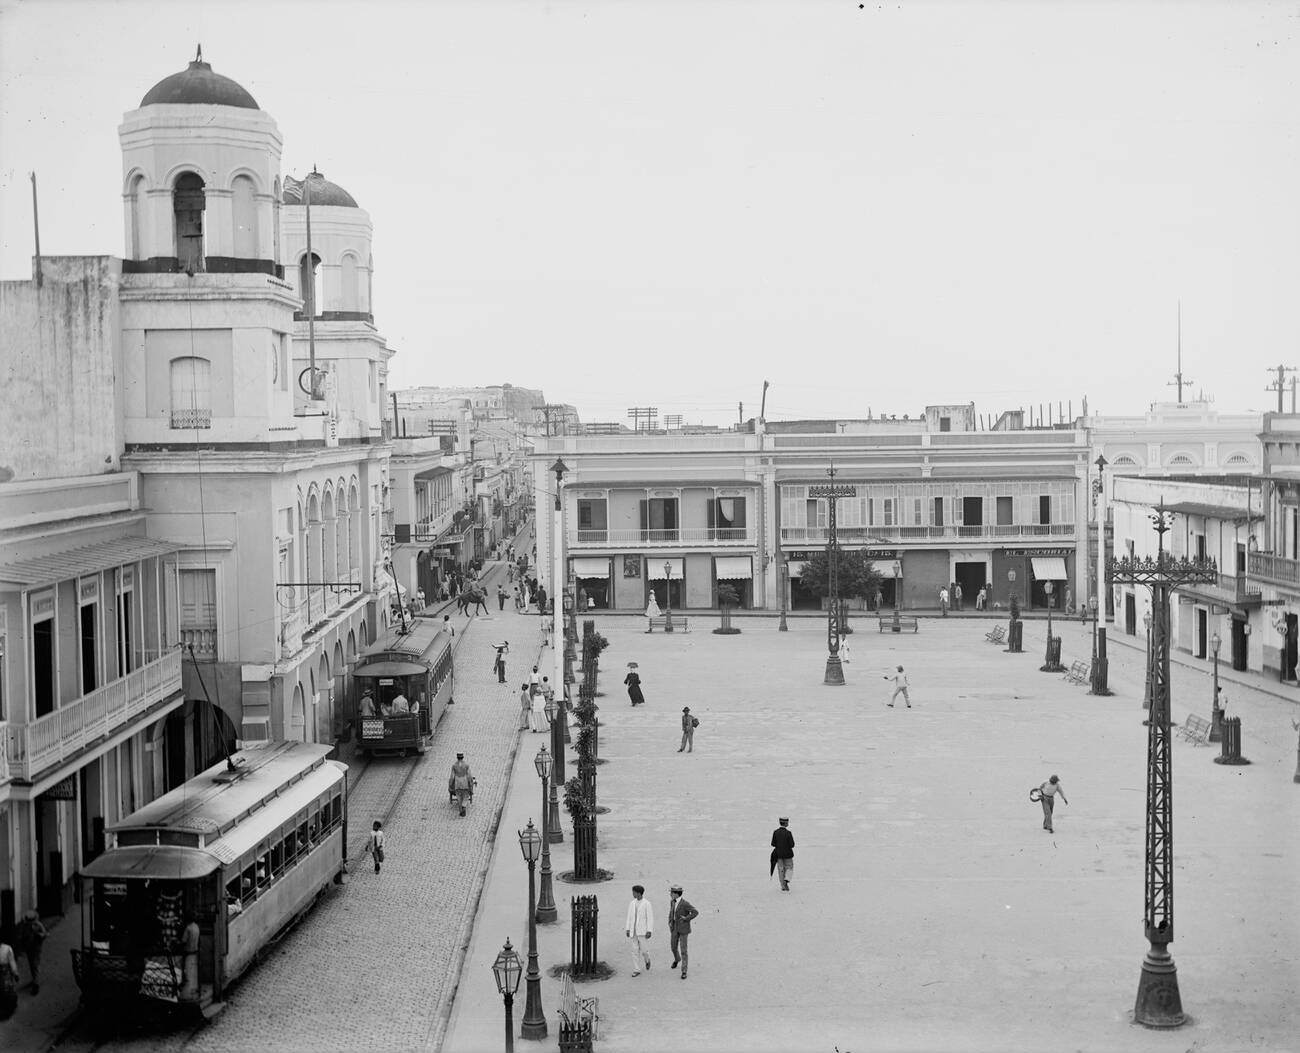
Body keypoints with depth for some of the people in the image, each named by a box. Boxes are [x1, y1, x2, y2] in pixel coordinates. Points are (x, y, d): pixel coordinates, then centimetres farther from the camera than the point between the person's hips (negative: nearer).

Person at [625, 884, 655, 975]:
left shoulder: (647, 904, -11)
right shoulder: (632, 903, 6)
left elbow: (650, 918, -11)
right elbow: (629, 917, 9)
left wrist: (649, 931, -16)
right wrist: (627, 929, 3)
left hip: (643, 930, -4)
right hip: (634, 931, 5)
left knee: (644, 950, -1)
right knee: (635, 950, 1)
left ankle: (647, 960, 33)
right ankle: (636, 970, 6)